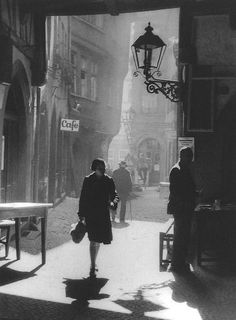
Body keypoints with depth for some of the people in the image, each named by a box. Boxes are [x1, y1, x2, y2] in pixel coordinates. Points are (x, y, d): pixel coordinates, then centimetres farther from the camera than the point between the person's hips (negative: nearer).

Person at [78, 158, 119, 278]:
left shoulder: (109, 180, 3)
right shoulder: (88, 180, -3)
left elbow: (115, 195, 6)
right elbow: (82, 198, 0)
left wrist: (113, 203, -18)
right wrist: (82, 215, -3)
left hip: (104, 215, 4)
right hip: (90, 214, -3)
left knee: (99, 240, 16)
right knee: (94, 240, -13)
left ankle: (93, 263, 36)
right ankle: (93, 267, -8)